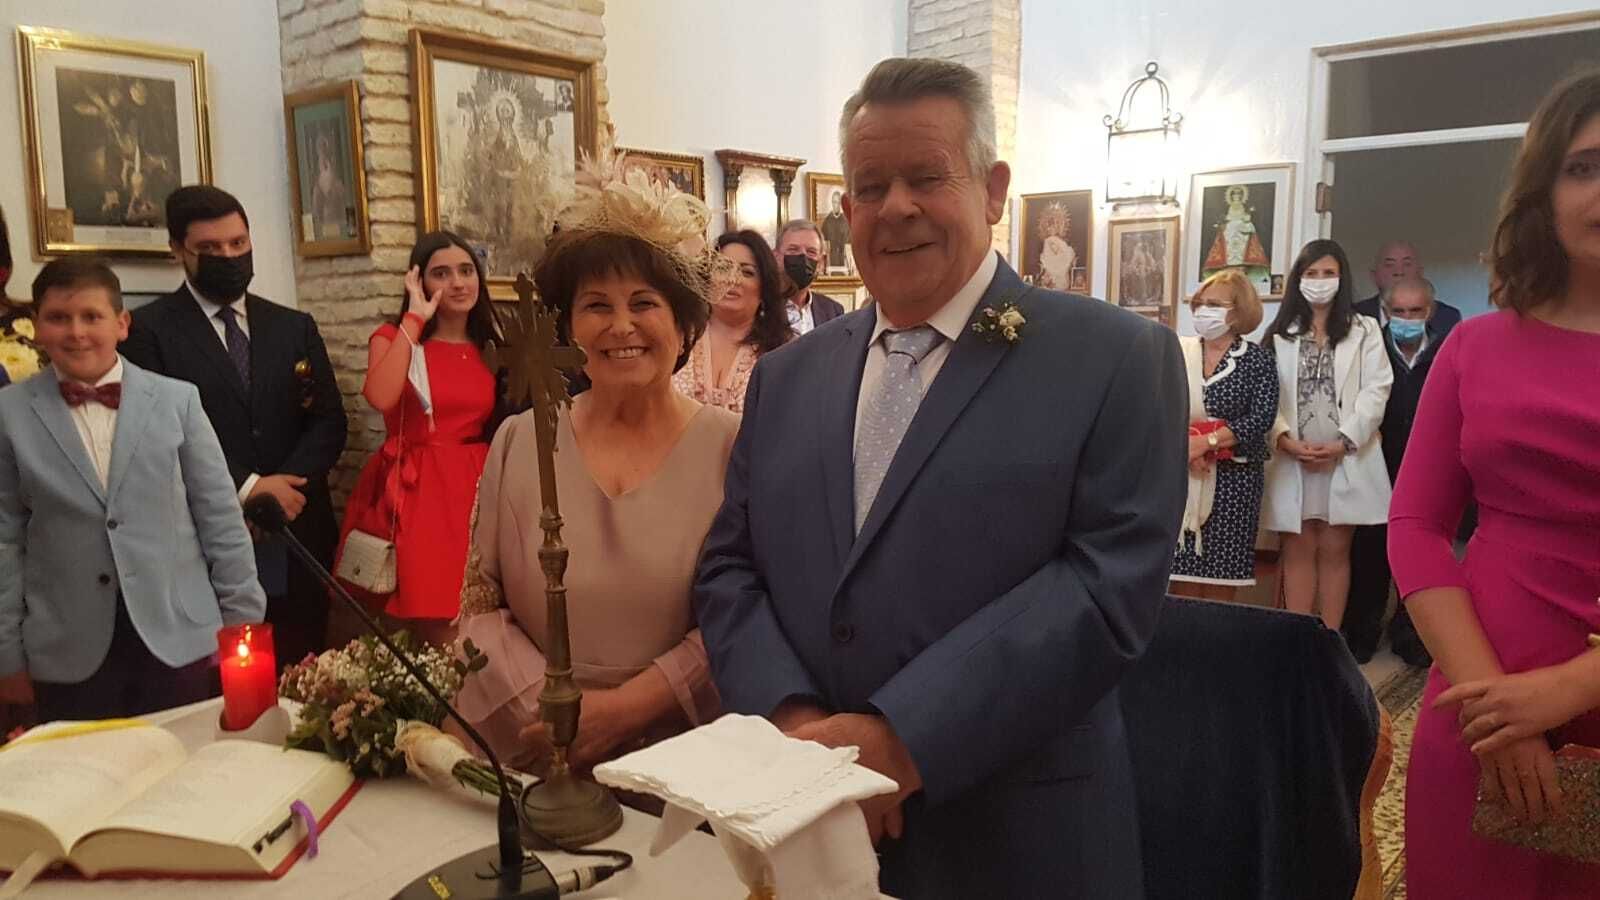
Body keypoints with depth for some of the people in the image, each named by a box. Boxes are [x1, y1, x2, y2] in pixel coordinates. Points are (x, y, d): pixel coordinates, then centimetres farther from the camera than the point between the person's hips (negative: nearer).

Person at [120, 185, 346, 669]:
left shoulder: (294, 326, 13)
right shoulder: (149, 330, 0)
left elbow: (328, 421, 7)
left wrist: (282, 488, -9)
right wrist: (246, 488, -13)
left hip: (296, 539, 4)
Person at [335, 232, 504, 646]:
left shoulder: (489, 347, 11)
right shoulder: (394, 337, 2)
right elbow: (381, 398, -22)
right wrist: (415, 319, -15)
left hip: (475, 489, 3)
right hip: (415, 492, -3)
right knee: (431, 621, -6)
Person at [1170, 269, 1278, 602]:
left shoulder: (1257, 359, 2)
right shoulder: (1178, 352, 8)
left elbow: (1262, 418, -9)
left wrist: (1206, 442, -18)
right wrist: (1184, 445, -15)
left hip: (1233, 477, -2)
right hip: (1182, 473, 2)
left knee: (1221, 573, 1)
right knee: (1183, 571, 1)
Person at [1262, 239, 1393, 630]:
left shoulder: (1363, 330, 9)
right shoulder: (1279, 334, 10)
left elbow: (1376, 390, -1)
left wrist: (1343, 442, -12)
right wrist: (1285, 439, -14)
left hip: (1345, 458, 0)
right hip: (1292, 458, 0)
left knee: (1334, 550, 4)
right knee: (1298, 550, 4)